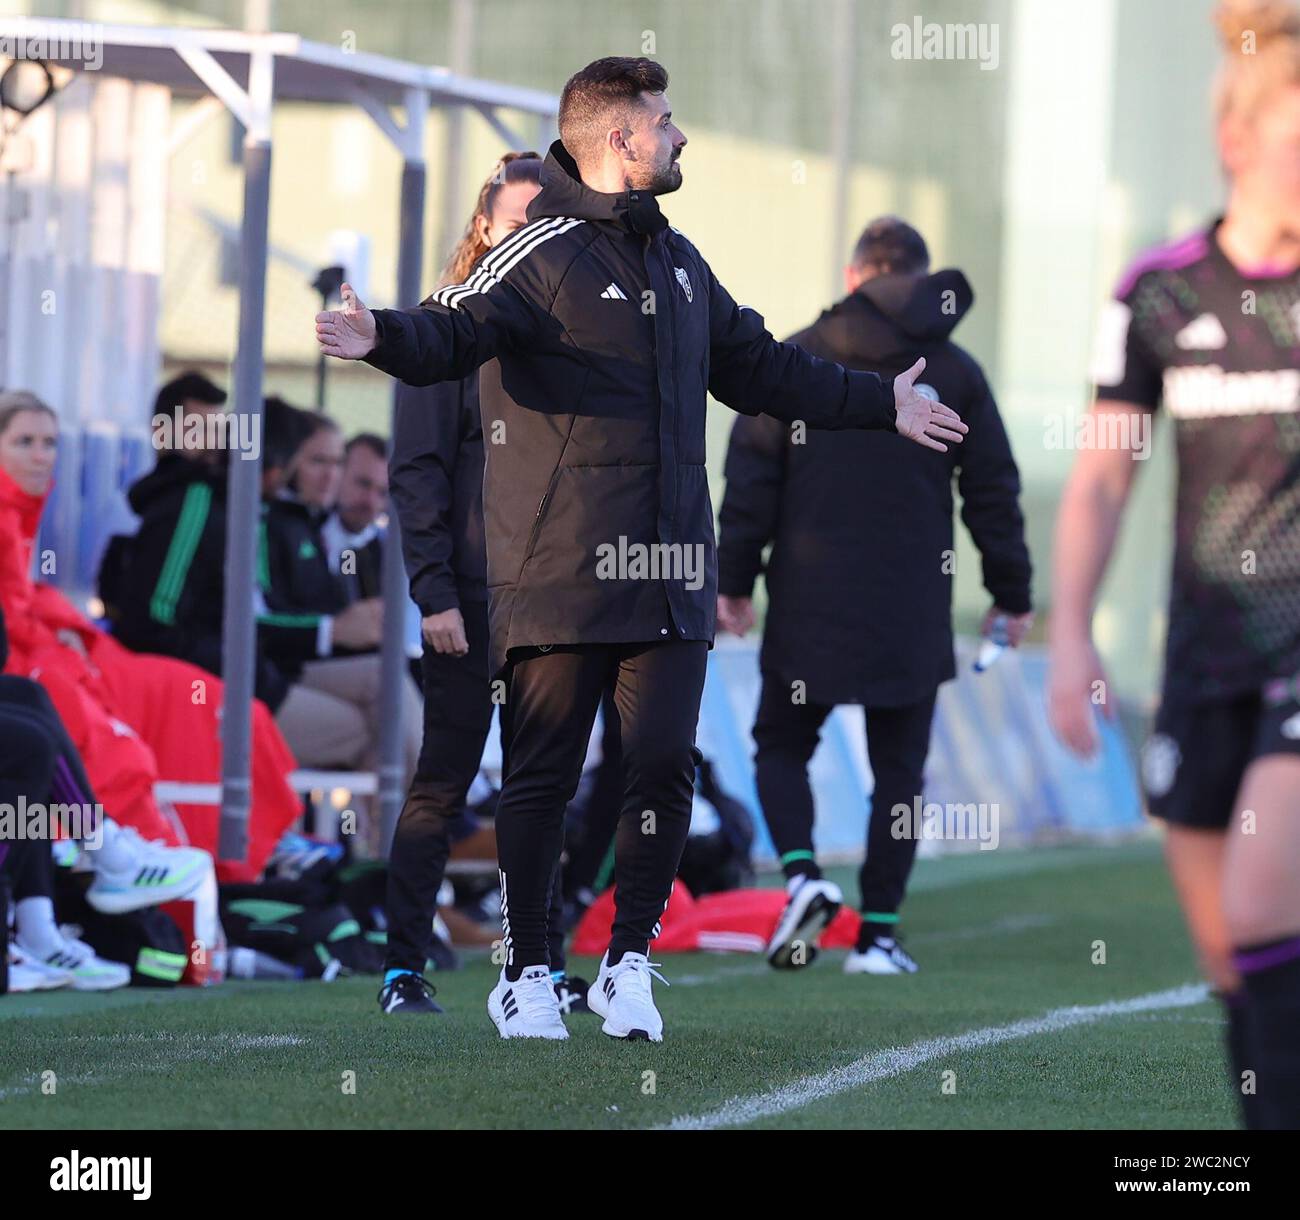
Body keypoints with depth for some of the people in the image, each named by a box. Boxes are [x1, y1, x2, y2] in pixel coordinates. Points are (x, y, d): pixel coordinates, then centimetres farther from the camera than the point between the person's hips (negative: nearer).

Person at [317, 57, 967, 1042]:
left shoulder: (679, 261, 18)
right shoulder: (540, 254, -6)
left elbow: (757, 367, 31)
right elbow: (455, 332, -21)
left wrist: (881, 405, 38)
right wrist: (384, 336, -44)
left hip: (670, 574, 6)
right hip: (560, 578, -6)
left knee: (666, 767, 0)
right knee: (543, 775, 0)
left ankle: (629, 963, 13)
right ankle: (526, 976, 10)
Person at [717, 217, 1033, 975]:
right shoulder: (955, 372, 4)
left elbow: (751, 476, -1)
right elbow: (993, 492, 7)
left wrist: (734, 578, 4)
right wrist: (1011, 593, 15)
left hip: (809, 606, 0)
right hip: (913, 614, 1)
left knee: (782, 745, 13)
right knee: (899, 769, 7)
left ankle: (804, 874, -11)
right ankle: (878, 933, 3)